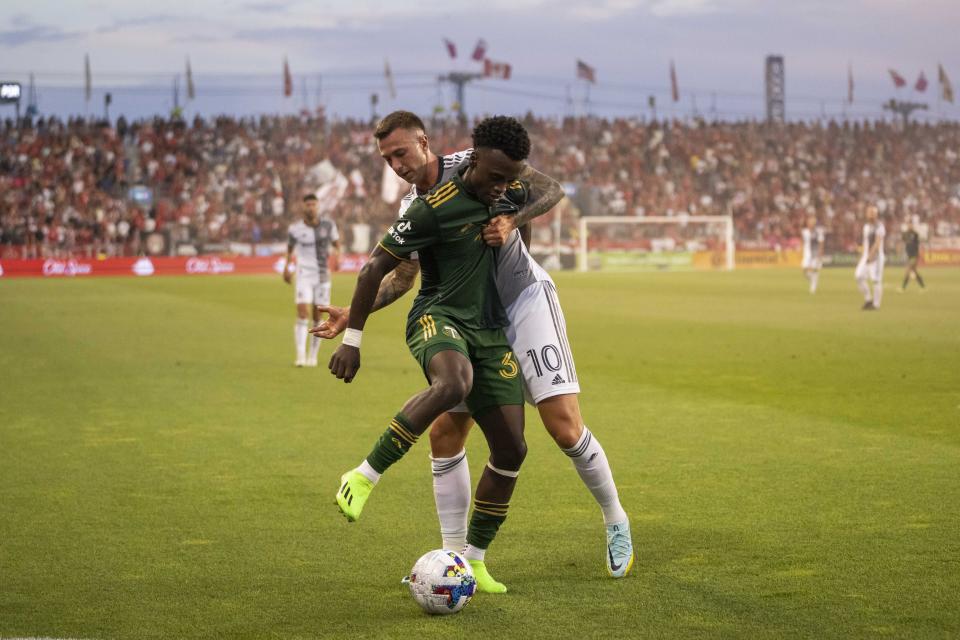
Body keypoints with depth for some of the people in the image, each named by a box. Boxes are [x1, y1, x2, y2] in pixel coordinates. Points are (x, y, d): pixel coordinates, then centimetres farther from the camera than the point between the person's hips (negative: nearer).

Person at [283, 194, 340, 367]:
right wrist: (286, 266, 11)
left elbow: (336, 242, 11)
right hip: (303, 275, -2)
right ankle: (300, 356, -18)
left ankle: (313, 356, 19)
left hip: (323, 276, 2)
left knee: (318, 317, 6)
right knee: (303, 315, -15)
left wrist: (337, 253, -7)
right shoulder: (295, 229, -5)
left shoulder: (328, 224, -4)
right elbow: (290, 246, 14)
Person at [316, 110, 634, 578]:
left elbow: (551, 190, -10)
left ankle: (615, 521, 10)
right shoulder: (410, 209, 8)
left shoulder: (476, 166, -9)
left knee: (565, 427, -14)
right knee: (444, 433, -1)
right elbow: (401, 279, 15)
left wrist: (512, 222, -26)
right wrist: (353, 314, 3)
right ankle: (454, 554, 10)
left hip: (526, 299, -6)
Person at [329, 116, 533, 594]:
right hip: (437, 317, -7)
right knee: (454, 383, -42)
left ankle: (474, 560, 13)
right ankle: (365, 477, -28)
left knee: (511, 449, -1)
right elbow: (376, 268, -10)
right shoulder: (436, 208, -15)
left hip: (490, 330, 7)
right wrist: (352, 339, -9)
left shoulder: (514, 196, 4)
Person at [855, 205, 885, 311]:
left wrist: (871, 254, -27)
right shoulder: (866, 226, 16)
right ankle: (868, 299, 10)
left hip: (876, 255, -8)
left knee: (876, 280, -7)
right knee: (859, 276, -2)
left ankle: (876, 304, -2)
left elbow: (878, 242, -19)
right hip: (866, 255, 8)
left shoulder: (879, 226, -9)